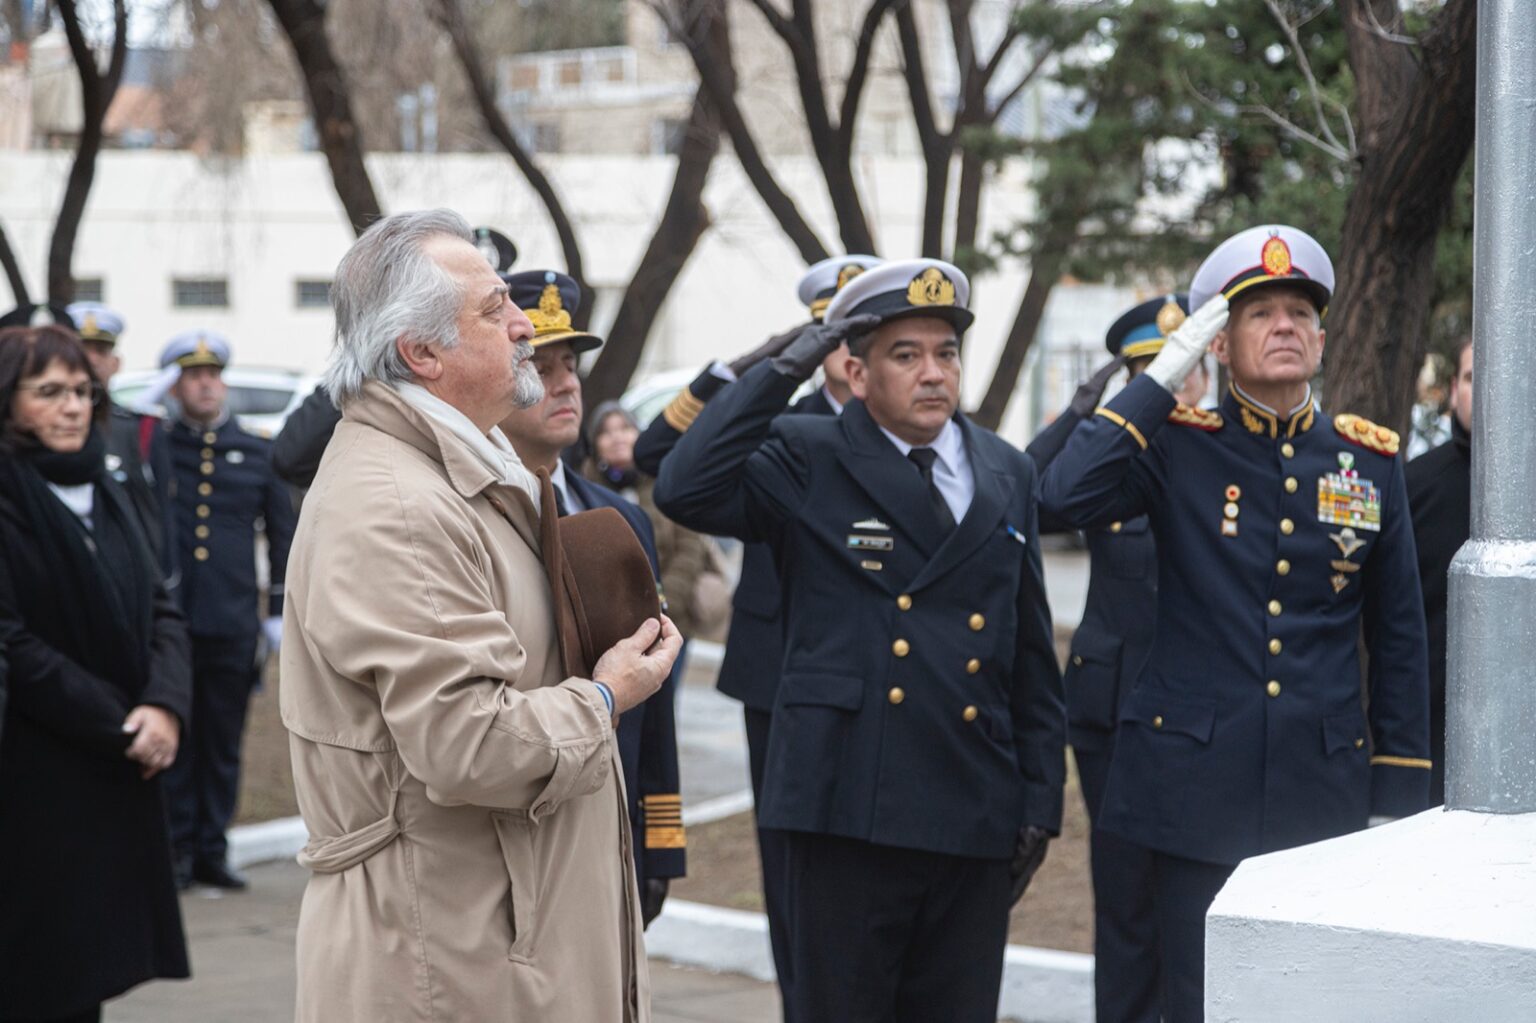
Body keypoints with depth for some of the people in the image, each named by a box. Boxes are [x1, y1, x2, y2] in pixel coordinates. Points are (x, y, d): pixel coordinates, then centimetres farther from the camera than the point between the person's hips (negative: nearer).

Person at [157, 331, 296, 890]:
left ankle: (211, 852, 15)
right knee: (174, 740, 0)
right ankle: (174, 850, 9)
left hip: (233, 623, 2)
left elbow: (283, 535, 14)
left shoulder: (257, 453, 11)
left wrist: (279, 613, 8)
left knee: (223, 744, 7)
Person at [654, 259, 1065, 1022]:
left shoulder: (1007, 474, 11)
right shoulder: (806, 460, -1)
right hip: (850, 809, -4)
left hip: (977, 818, 4)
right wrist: (782, 371, -16)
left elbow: (1033, 654, 13)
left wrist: (1040, 798, 10)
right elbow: (685, 491, -19)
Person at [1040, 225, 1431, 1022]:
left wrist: (1400, 793, 8)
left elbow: (1397, 636, 11)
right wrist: (1164, 373, -15)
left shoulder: (1371, 460, 7)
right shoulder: (1179, 445, -1)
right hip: (1198, 789, -2)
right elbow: (1067, 495, -20)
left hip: (1325, 793, 2)